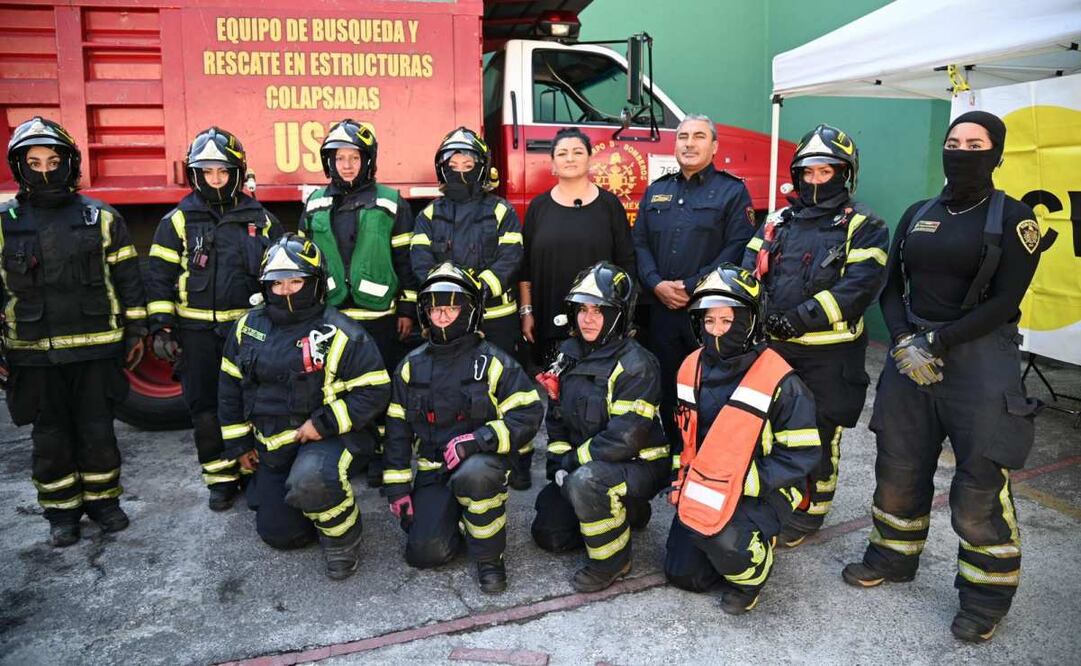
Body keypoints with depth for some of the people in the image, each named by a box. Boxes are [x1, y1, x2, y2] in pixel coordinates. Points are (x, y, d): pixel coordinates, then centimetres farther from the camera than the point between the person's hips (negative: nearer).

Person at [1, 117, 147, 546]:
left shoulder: (101, 218, 1)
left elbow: (126, 279, 4)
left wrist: (135, 331, 3)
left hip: (95, 350, 0)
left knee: (98, 431, 8)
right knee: (50, 438, 10)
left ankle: (103, 500, 26)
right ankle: (61, 512, 25)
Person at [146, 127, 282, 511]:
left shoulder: (261, 220, 4)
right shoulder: (178, 221, 2)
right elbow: (159, 277, 2)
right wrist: (161, 328, -5)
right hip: (198, 332, 0)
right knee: (205, 408, 4)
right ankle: (221, 479, 18)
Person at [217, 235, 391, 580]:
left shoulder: (339, 334, -15)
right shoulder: (249, 326, 3)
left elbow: (374, 390, -15)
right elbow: (230, 385, 12)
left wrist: (325, 424, -23)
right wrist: (239, 444, 12)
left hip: (325, 436, -6)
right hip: (272, 445, 6)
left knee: (308, 482, -38)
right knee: (279, 534, 10)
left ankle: (342, 537, -8)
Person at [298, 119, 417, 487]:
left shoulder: (390, 202, 0)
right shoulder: (315, 204, 9)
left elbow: (405, 260, 0)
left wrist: (407, 309, -3)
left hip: (379, 315, -3)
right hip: (330, 315, 3)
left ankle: (381, 452, 20)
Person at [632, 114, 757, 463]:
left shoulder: (732, 191, 1)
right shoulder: (656, 191, 16)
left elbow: (737, 248, -10)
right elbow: (640, 243, 10)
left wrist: (692, 288, -16)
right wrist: (656, 284, -7)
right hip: (661, 310, 5)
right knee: (667, 387, 12)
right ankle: (675, 458, 26)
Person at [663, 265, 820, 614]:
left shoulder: (779, 381, -18)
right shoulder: (691, 368, 1)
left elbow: (802, 452, -14)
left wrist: (749, 482, -22)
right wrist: (681, 475, 4)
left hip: (760, 490, -5)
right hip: (703, 487, 6)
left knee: (722, 541, -33)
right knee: (681, 573, 3)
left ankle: (751, 573, 2)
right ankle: (733, 543, 29)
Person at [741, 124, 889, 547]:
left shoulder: (863, 227, -3)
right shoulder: (779, 222, 13)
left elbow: (861, 285, -16)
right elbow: (750, 271, 7)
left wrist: (802, 318, -24)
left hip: (828, 353, -5)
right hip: (772, 346, 5)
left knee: (819, 434, 6)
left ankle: (808, 514, 22)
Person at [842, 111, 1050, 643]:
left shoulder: (1013, 219, -3)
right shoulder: (917, 214, 11)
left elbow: (1004, 302, -11)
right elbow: (892, 289, 9)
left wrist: (936, 342, -18)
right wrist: (903, 341, -8)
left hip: (979, 358, -4)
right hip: (910, 354, 5)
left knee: (980, 485, -2)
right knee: (898, 469, 12)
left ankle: (986, 597, 17)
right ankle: (893, 558, 33)